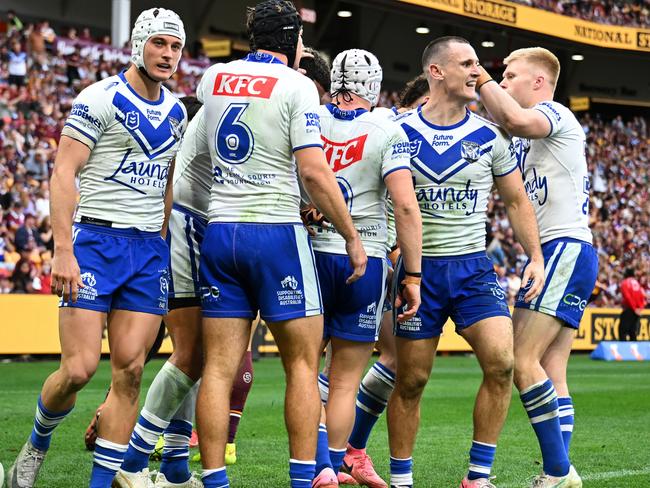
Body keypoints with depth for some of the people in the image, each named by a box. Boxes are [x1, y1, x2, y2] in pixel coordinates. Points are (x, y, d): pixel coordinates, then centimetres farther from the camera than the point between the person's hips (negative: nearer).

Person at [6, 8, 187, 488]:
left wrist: (169, 250, 17)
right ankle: (36, 447, 19)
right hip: (95, 238, -5)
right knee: (79, 368, -10)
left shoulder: (176, 113, 14)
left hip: (149, 249, 5)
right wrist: (63, 250, -18)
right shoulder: (100, 99, -7)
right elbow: (64, 174, -11)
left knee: (130, 371, -2)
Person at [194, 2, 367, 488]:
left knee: (220, 366, 3)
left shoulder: (213, 79, 10)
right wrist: (352, 236, -4)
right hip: (276, 231, -5)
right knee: (303, 363, 5)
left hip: (220, 230, 5)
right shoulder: (296, 86, -6)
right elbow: (314, 172, -13)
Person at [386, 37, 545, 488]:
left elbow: (516, 201, 13)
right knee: (411, 380, 2)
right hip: (418, 267, -1)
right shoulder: (399, 131, -1)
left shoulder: (489, 136, 4)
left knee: (501, 362, -16)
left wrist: (536, 257, 3)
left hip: (473, 267, 1)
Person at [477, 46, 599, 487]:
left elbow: (516, 120, -27)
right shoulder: (535, 134, 25)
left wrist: (483, 79, -14)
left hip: (564, 249, -10)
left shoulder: (555, 114, -6)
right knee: (551, 373, 3)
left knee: (523, 363, -16)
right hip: (566, 254, 10)